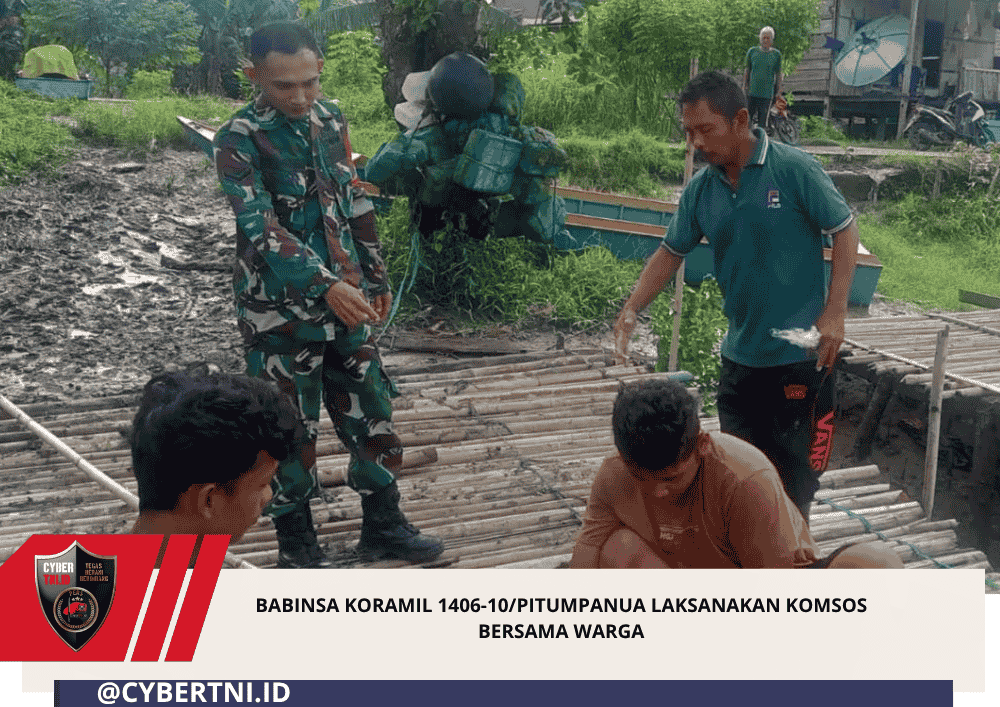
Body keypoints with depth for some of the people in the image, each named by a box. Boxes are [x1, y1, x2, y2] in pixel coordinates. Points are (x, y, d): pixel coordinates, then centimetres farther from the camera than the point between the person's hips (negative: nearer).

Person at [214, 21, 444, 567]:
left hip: (346, 302, 6)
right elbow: (261, 227, -23)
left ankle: (383, 526, 29)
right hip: (281, 311, -5)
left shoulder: (331, 121, 5)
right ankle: (296, 542, 23)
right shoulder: (240, 140, -14)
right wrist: (327, 285, -32)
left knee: (371, 411, 12)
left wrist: (375, 279, 15)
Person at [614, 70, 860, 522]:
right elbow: (672, 251, 12)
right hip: (740, 354, 6)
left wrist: (834, 312, -14)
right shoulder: (700, 189, 2)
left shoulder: (794, 168, -13)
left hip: (800, 354, -5)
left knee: (794, 472, 4)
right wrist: (632, 309, 0)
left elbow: (845, 231, -8)